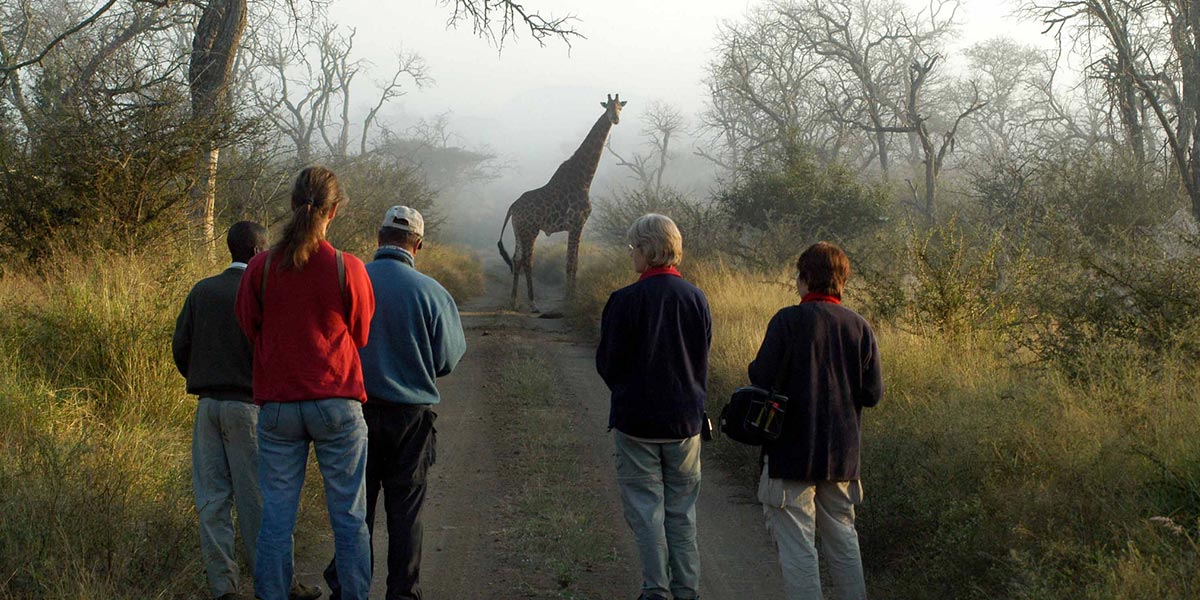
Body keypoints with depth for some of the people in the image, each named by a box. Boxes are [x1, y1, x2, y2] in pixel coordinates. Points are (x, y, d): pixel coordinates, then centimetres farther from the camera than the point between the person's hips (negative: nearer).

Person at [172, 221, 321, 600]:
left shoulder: (201, 291, 9)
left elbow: (180, 347, 8)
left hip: (207, 405, 5)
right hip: (247, 403, -5)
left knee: (212, 498, 5)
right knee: (256, 497, 1)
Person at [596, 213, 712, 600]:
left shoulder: (626, 300, -14)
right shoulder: (696, 298, -1)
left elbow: (608, 364, -8)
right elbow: (702, 360, 7)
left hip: (637, 420, -4)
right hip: (685, 421, 4)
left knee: (644, 508, 5)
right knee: (682, 510, 12)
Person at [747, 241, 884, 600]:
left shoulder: (788, 321, -12)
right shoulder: (859, 326, 1)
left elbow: (761, 378, -16)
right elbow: (873, 394, 0)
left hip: (793, 452, -5)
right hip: (842, 454, 5)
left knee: (796, 544, 1)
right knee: (842, 538, 17)